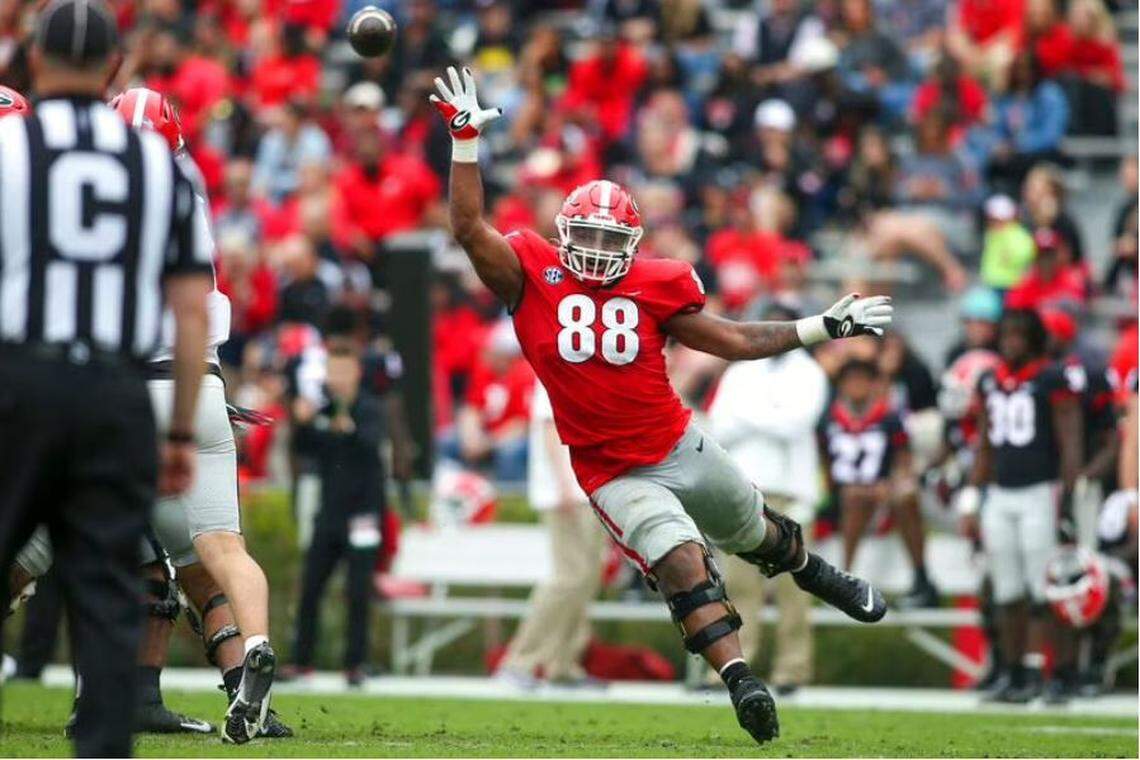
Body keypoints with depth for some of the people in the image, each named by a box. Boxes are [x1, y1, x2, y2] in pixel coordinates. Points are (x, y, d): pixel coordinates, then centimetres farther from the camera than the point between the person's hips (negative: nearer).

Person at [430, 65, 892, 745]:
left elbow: (735, 340, 5)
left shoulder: (654, 287, -4)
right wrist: (466, 141, -25)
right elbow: (469, 228, -18)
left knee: (757, 534, 24)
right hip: (616, 475, -3)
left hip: (682, 446, 3)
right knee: (681, 560, -24)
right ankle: (741, 682, -28)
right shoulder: (532, 276, -8)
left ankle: (819, 576, 56)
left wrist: (825, 328, 4)